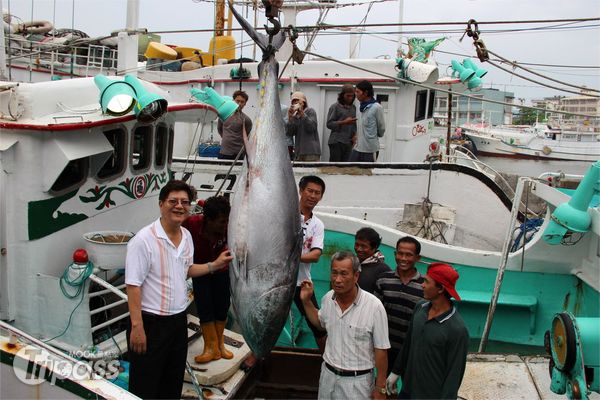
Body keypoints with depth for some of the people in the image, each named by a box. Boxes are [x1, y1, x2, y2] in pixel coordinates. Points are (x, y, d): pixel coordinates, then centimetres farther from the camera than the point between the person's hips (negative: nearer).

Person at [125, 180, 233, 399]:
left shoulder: (187, 236, 5)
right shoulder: (143, 240, -18)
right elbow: (133, 285, -19)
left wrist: (215, 265, 9)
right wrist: (137, 326, -22)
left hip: (179, 320, 7)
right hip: (151, 323, -7)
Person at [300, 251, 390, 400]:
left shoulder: (374, 306, -20)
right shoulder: (327, 298, -4)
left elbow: (381, 350, -12)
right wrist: (306, 301, 5)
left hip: (357, 381, -4)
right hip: (328, 374, 5)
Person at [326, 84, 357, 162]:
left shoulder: (353, 107, 13)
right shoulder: (335, 106, -2)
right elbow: (329, 124, -8)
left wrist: (354, 134, 2)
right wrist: (344, 122, -18)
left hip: (348, 143, 5)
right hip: (336, 142, -5)